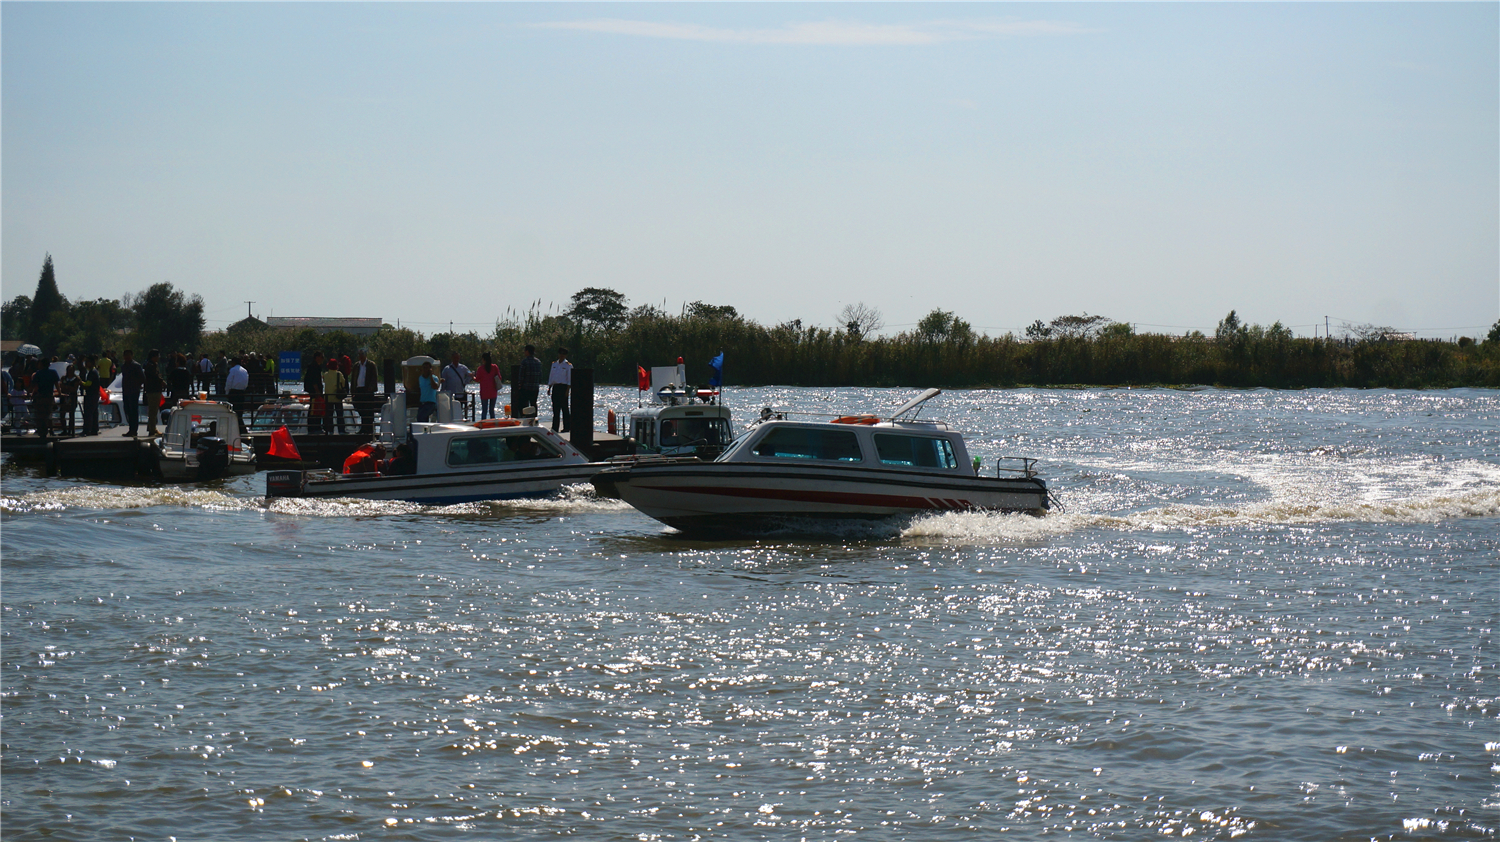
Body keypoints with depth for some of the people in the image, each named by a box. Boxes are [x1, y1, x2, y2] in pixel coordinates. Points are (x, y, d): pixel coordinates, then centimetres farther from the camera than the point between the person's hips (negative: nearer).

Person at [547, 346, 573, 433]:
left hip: (563, 386, -5)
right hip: (555, 387, 5)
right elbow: (551, 377, 19)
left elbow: (569, 379, -5)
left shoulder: (568, 365, -1)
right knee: (555, 408, 5)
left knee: (564, 408, -5)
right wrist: (549, 388, 11)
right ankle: (554, 428, 8)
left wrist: (567, 390, -13)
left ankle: (566, 427, -1)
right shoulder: (554, 364, 15)